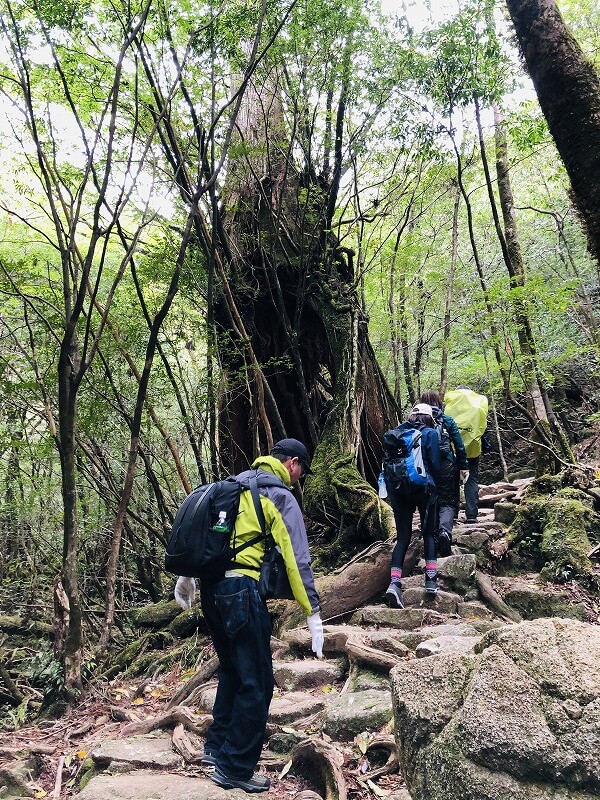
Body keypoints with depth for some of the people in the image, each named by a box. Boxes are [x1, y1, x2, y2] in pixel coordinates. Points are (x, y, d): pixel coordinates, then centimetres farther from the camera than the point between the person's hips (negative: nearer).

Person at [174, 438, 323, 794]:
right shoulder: (280, 496, -5)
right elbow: (296, 558, -11)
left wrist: (186, 575, 27)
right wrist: (313, 611, -8)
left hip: (210, 586, 9)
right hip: (241, 588, -9)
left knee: (232, 669, 24)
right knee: (257, 682, 3)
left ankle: (217, 747, 33)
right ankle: (235, 768, 11)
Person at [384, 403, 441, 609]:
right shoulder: (430, 433, 0)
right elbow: (435, 464, -3)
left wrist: (390, 488, 18)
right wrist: (435, 486, 13)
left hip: (398, 490, 3)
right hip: (423, 488, -3)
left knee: (403, 537, 4)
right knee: (429, 533, 14)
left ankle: (394, 583, -11)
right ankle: (431, 580, 6)